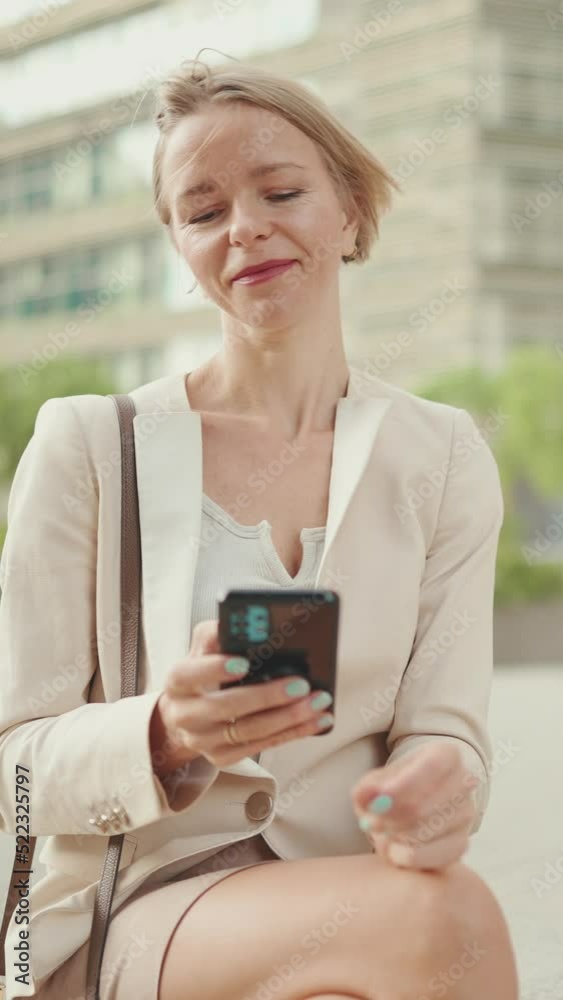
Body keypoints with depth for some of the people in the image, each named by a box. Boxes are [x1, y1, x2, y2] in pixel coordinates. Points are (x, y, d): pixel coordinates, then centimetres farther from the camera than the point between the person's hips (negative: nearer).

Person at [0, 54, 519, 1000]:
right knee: (443, 920, -32)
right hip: (134, 912, -3)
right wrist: (166, 735, -23)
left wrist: (438, 787, -22)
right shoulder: (88, 446, 1)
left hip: (354, 903, 3)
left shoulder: (442, 458, 8)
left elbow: (444, 726, 3)